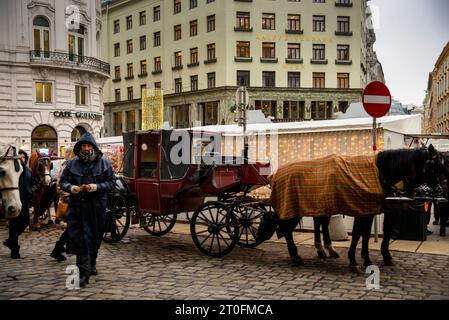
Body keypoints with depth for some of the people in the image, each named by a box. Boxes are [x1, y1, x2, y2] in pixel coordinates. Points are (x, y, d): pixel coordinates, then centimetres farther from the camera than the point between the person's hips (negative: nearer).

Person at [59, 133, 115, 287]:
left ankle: (91, 264, 36)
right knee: (79, 238, -6)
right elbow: (62, 181, 10)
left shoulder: (104, 163, 2)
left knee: (95, 237, 12)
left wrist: (97, 187, -16)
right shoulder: (72, 164, 5)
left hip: (97, 206, 0)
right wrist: (70, 188, -12)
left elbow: (112, 182, 1)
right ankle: (84, 272, -1)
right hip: (77, 206, 0)